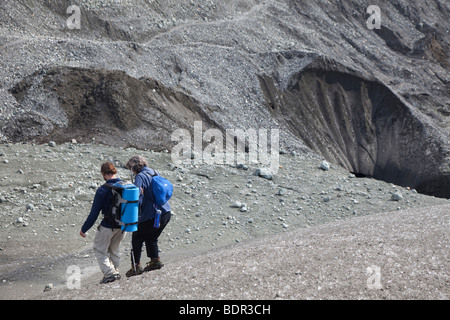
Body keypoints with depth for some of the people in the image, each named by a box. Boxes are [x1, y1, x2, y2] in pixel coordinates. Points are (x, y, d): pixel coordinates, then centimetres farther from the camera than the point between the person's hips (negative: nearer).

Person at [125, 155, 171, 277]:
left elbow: (137, 197, -19)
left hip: (151, 216, -8)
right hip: (166, 213, 8)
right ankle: (155, 260, 27)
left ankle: (136, 265, 8)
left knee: (137, 238, 8)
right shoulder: (154, 173, 12)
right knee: (151, 237, 25)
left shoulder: (140, 177, -11)